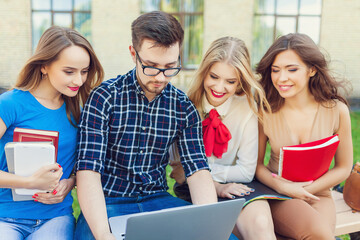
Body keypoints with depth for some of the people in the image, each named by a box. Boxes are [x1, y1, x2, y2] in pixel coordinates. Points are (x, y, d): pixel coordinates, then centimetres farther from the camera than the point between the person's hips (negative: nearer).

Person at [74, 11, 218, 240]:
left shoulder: (184, 108, 1)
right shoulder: (104, 98, -10)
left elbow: (198, 170, -3)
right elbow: (88, 172, -17)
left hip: (157, 199, 3)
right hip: (108, 202, -2)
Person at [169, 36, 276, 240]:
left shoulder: (246, 110, -5)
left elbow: (246, 171, -4)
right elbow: (178, 165, -4)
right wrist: (215, 186, -18)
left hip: (233, 187, 1)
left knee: (260, 224, -30)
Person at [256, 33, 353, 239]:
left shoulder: (336, 110, -6)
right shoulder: (265, 112, -7)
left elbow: (343, 168, 2)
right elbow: (257, 163, 1)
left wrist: (305, 190, -10)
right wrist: (282, 187, -17)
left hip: (318, 196, 2)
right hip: (277, 196, -1)